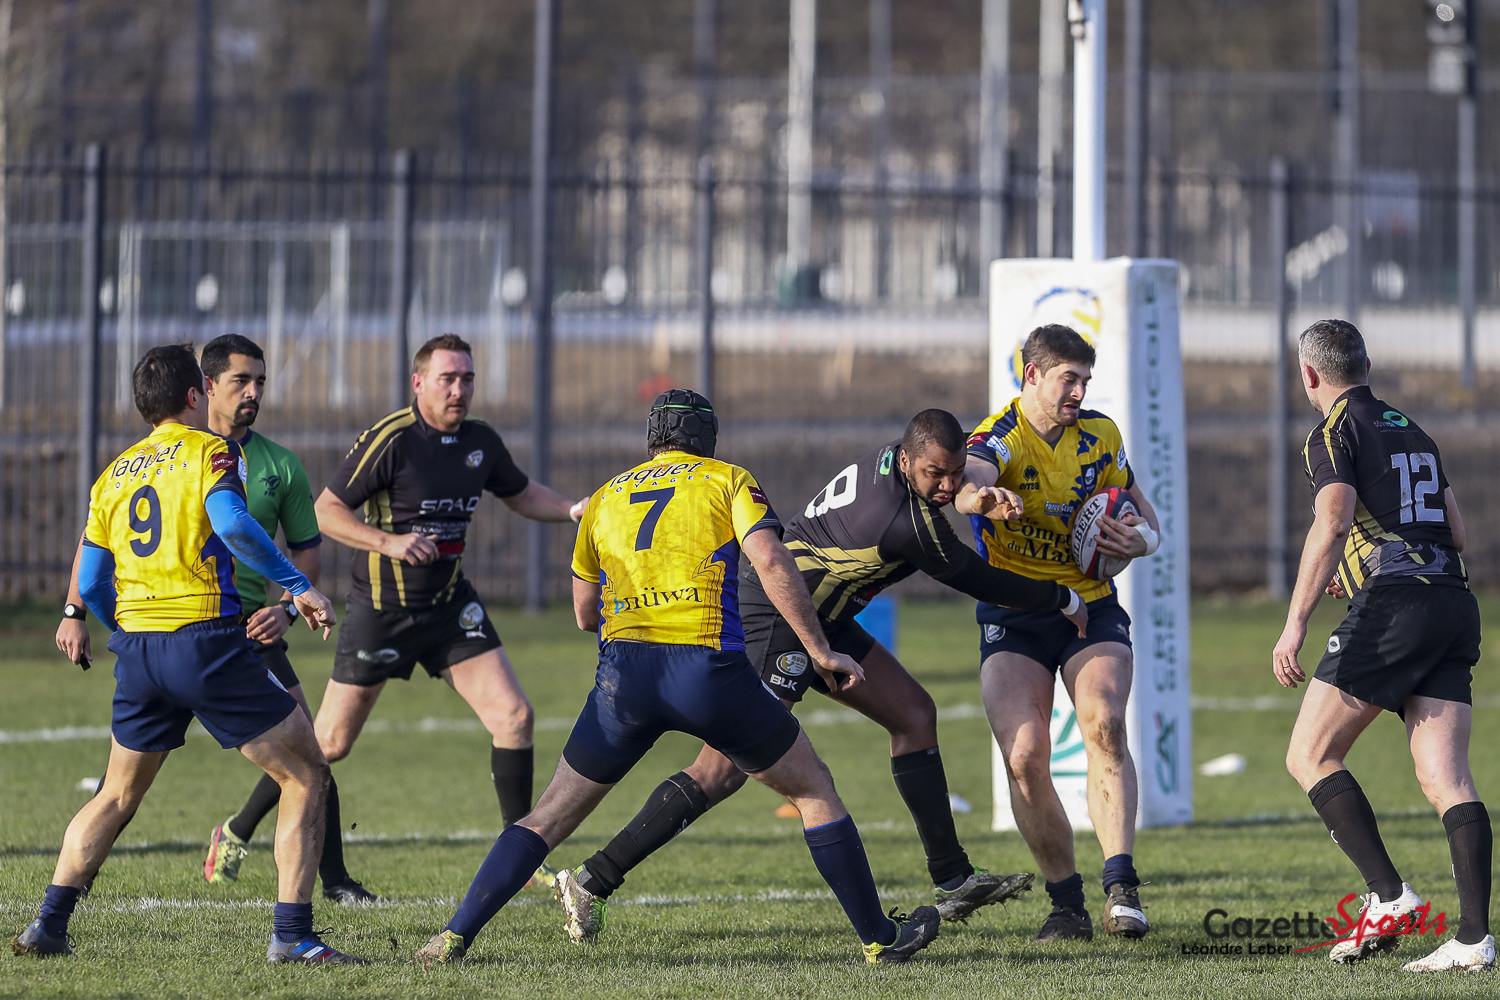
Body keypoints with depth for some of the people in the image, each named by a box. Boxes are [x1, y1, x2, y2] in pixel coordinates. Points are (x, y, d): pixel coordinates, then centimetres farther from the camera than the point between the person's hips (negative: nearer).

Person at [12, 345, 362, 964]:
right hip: (207, 644, -6)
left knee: (117, 797, 23)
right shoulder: (209, 451, -2)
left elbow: (90, 586, 14)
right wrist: (298, 587, -18)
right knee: (306, 777, 3)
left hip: (135, 651, 6)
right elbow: (230, 522, -22)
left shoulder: (114, 475, 15)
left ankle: (48, 925, 16)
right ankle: (291, 936, -6)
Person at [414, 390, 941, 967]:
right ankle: (878, 936, 16)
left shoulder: (606, 497, 21)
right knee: (814, 789, 15)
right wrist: (820, 652, -1)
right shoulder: (728, 481, 11)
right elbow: (771, 562, -6)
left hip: (623, 674, 3)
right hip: (708, 669, -3)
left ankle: (454, 938, 1)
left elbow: (584, 613, 26)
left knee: (549, 818, 12)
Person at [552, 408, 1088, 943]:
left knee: (914, 714, 9)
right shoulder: (909, 523, -25)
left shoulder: (890, 457, 0)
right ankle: (592, 883, -11)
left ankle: (953, 880, 14)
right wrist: (1065, 601, 2)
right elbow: (978, 580, -11)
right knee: (722, 771, -12)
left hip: (820, 619, 10)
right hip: (773, 622, -10)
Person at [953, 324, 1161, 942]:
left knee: (1104, 726, -23)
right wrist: (982, 496, -64)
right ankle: (1067, 903, 0)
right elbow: (965, 483, -39)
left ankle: (1121, 885, -27)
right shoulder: (1000, 439, -13)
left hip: (1090, 607, 2)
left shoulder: (1100, 436, 3)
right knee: (1024, 759, -14)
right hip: (1013, 618, -2)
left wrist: (1137, 540, -11)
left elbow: (1147, 524, 15)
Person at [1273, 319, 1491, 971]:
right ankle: (1475, 937, -14)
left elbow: (1333, 524, -15)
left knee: (1310, 756, 2)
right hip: (1456, 605, 7)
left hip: (1393, 607, -7)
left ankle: (1389, 895, -10)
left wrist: (1295, 624, -18)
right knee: (1446, 777, -1)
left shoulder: (1334, 434, 0)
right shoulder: (1412, 432, 23)